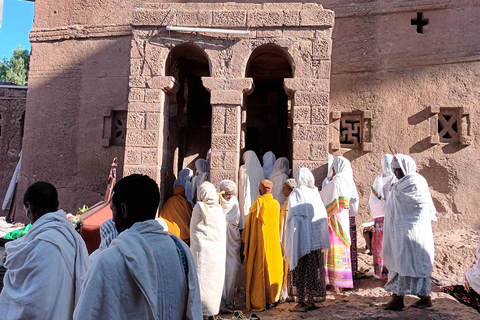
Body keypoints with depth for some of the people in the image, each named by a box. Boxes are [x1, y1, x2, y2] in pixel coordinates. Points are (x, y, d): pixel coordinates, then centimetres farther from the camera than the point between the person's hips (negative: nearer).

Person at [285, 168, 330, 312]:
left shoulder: (295, 194, -9)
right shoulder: (315, 192, 5)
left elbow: (294, 216, -13)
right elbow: (323, 215, 7)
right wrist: (320, 239, 13)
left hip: (302, 239, -5)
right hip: (315, 239, 5)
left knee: (301, 270, 2)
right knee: (315, 269, 13)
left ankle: (302, 302, 5)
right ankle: (312, 300, 22)